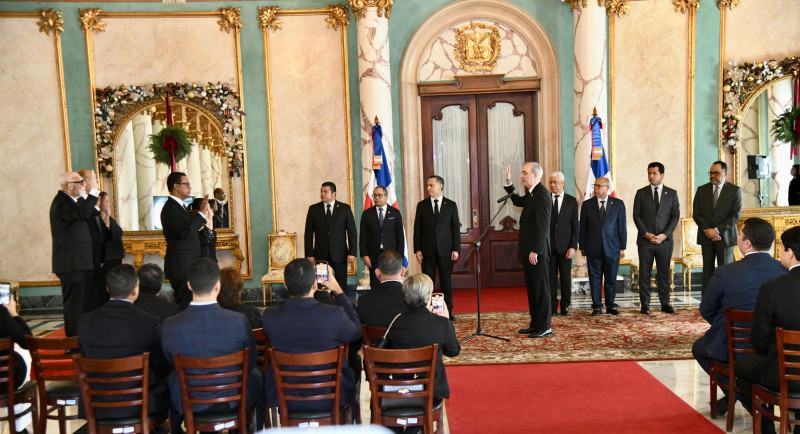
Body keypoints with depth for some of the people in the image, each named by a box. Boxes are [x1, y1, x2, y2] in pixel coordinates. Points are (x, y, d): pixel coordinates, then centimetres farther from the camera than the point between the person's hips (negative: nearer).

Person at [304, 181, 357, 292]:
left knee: (341, 286, 2)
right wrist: (309, 255, -1)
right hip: (320, 255, 1)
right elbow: (308, 233, 5)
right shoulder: (313, 209, 7)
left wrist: (352, 253, -4)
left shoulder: (345, 208, 4)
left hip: (339, 254, -1)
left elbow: (352, 232, 3)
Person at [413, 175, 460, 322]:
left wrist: (456, 249, -4)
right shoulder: (421, 205, 7)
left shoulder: (451, 205, 5)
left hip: (445, 250, -1)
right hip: (427, 250, 1)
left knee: (446, 282, 5)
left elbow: (456, 228, 4)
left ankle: (448, 311, 14)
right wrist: (417, 249, -2)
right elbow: (417, 229, 6)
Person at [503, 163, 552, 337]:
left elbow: (542, 226, -22)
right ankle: (535, 324, 24)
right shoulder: (532, 194, 13)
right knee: (532, 289, 15)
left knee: (541, 289, -2)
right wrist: (508, 183, 22)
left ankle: (544, 328, 6)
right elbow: (518, 201, 34)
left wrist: (535, 251, -23)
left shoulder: (542, 195, -17)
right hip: (529, 250, 10)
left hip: (537, 251, -10)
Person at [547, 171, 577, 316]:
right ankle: (552, 306, 12)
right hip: (548, 245, 0)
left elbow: (575, 226, 2)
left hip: (565, 246, 0)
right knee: (550, 277, 3)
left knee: (566, 277, 4)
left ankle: (565, 306, 15)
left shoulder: (572, 201, 5)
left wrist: (573, 246, -6)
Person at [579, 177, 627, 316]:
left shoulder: (618, 204, 4)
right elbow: (583, 227, 6)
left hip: (612, 248, 0)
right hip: (593, 249, 0)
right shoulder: (587, 204, 4)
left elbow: (622, 226, 4)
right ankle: (597, 306, 13)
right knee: (595, 278, 3)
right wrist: (582, 247, 4)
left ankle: (610, 306, 19)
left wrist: (622, 247, 1)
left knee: (611, 279, 6)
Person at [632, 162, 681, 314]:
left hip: (664, 240, 0)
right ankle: (644, 304, 6)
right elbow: (636, 215, 2)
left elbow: (675, 216, 3)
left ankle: (665, 303, 13)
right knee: (644, 273, 1)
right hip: (645, 239, 0)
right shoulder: (641, 193, 6)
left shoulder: (672, 193, 7)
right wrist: (646, 234, -10)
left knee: (664, 273, 4)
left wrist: (664, 235, -9)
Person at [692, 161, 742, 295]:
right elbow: (696, 214, 3)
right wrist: (707, 231, -9)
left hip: (725, 237, -2)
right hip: (706, 237, 3)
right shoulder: (702, 190, 7)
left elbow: (736, 215, -8)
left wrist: (717, 230, -15)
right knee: (707, 270, 6)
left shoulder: (735, 190, -1)